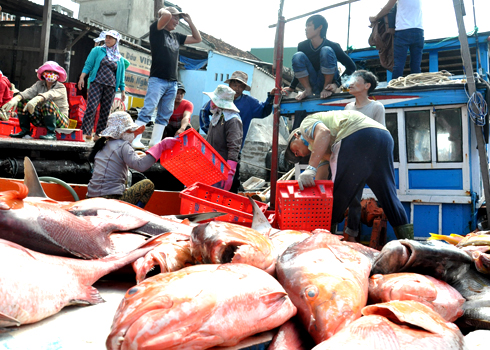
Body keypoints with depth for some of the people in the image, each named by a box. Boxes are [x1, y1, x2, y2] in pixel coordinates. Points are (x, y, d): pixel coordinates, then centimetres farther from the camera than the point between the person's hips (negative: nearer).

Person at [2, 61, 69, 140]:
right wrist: (16, 98, -33)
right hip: (41, 120, 5)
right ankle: (25, 131, 0)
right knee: (22, 101, -7)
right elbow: (29, 91, -12)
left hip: (60, 121, -5)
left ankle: (51, 133, -26)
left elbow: (50, 94, -29)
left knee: (48, 104, -33)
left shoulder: (61, 87, -7)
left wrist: (36, 100, -50)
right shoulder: (39, 84, 9)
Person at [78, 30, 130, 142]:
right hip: (96, 83, -2)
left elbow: (121, 76, 17)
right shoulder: (98, 50, 11)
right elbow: (88, 64, 5)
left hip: (111, 86, 2)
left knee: (105, 111, 0)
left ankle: (99, 135, 7)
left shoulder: (120, 59, 15)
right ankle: (86, 133, -10)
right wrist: (82, 77, -7)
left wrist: (122, 91, 14)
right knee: (91, 107, -12)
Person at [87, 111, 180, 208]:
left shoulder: (104, 144, 15)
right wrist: (161, 146, -25)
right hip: (109, 200, -8)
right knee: (148, 184, 3)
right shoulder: (123, 146, -9)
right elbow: (140, 165, -26)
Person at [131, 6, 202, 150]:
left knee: (164, 115, 5)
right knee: (147, 110, -12)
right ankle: (135, 140, -11)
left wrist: (189, 22, 19)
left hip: (173, 83, 6)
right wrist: (162, 11, 7)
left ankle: (155, 141, 9)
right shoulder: (156, 30, 3)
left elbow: (197, 39, 25)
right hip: (157, 79, -6)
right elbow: (167, 15, -15)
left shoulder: (176, 36, 20)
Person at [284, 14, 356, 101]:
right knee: (297, 56, -17)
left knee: (326, 51, -25)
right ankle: (308, 90, -9)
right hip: (314, 88, 3)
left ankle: (327, 88, -15)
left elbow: (351, 66, -11)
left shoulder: (333, 46, -14)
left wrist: (337, 84, -22)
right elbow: (299, 69, 10)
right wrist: (292, 87, 9)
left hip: (329, 84, -3)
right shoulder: (302, 46, -5)